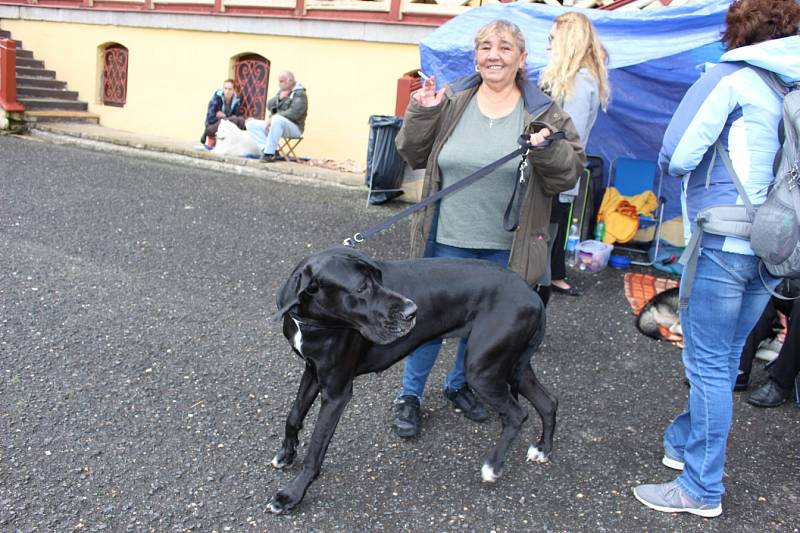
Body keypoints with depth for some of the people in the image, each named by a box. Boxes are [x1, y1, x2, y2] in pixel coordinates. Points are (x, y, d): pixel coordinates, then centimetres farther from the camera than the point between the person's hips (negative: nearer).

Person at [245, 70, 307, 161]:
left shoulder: (300, 94, -9)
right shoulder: (281, 91, 15)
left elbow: (294, 113, -23)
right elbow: (269, 105, 11)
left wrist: (273, 118, -21)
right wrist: (279, 98, -8)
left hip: (294, 127, -8)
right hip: (276, 125, 8)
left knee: (277, 119, -40)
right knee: (251, 124, -4)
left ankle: (269, 153, -30)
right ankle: (271, 150, -21)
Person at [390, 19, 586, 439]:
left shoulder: (543, 113, -2)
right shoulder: (451, 103, -1)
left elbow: (570, 172, -3)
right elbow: (414, 156, 4)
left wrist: (547, 151, -22)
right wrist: (421, 115, -12)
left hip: (504, 247, 1)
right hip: (448, 240, -1)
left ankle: (459, 385, 41)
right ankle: (410, 395, 26)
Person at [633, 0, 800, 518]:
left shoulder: (731, 78, -8)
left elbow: (675, 156, -12)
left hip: (724, 240, -7)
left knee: (709, 364, 0)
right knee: (726, 357, 18)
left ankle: (702, 488, 9)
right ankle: (686, 441, 35)